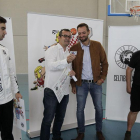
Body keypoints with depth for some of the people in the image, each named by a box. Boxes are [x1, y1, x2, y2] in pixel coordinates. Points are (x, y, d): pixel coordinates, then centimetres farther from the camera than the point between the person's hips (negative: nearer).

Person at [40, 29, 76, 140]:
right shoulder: (52, 50, -6)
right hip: (52, 90, -6)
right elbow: (51, 66, -23)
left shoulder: (70, 53, 14)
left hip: (65, 91, 6)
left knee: (60, 117, 17)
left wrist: (72, 72, -4)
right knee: (48, 118, -1)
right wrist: (66, 61, -38)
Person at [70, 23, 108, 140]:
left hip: (96, 83, 1)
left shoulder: (97, 46, -1)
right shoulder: (74, 48, -2)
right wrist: (73, 84, 1)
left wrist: (103, 77, -3)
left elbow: (104, 63, 5)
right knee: (80, 109, 5)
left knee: (99, 108, 9)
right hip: (81, 83, 0)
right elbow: (72, 67, 2)